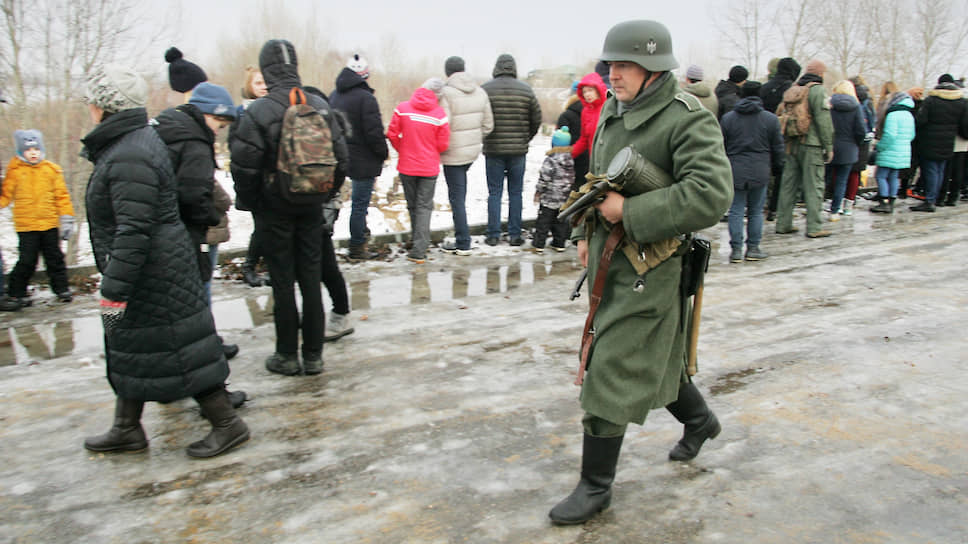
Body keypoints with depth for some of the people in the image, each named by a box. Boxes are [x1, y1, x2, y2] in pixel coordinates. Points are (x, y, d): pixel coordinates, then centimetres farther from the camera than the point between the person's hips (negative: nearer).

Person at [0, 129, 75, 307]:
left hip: (50, 224, 2)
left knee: (55, 258, 12)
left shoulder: (52, 170, 4)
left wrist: (66, 219, 3)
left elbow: (62, 196, 6)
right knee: (27, 261, -1)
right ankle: (17, 293, 13)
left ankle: (62, 288, 25)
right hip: (26, 225, -2)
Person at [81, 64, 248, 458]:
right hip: (155, 271, 11)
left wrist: (114, 289, -23)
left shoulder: (129, 158, -23)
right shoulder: (135, 141, 12)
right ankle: (126, 429, 33)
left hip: (152, 275, -11)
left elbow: (134, 231, -27)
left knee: (178, 350, -1)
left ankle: (227, 424, 10)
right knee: (129, 348, 19)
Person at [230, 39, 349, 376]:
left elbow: (244, 165, -14)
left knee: (282, 280, 6)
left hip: (274, 206, -4)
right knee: (311, 277, 10)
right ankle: (313, 354, 17)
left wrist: (247, 203, 1)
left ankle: (287, 355, 15)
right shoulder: (321, 107, -1)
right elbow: (341, 156, 3)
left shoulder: (258, 112, -15)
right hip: (311, 207, 4)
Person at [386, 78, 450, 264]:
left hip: (406, 166, 2)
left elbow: (392, 134, -4)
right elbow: (443, 145, -8)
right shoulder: (439, 113, -11)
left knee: (412, 205, 17)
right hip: (429, 168, -2)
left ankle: (417, 241, 30)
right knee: (424, 206, 3)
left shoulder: (402, 108, -8)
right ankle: (419, 250, -6)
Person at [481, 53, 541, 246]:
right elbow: (537, 119, 3)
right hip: (518, 151, 1)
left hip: (493, 150, -1)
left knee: (494, 193, 6)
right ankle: (515, 235, 10)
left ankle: (493, 235, 8)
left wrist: (486, 139, 11)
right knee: (515, 193, 8)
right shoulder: (526, 90, 0)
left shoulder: (485, 89, -5)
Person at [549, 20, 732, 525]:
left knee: (611, 373, -4)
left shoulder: (688, 119, -17)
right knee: (650, 353, 23)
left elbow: (711, 195, -28)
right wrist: (586, 232, 14)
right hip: (609, 258, 8)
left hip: (649, 268, -8)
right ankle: (699, 419, 51)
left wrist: (628, 212, -26)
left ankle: (596, 486, 12)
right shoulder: (613, 110, 8)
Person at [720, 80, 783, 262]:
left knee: (736, 211, 3)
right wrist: (776, 168, 20)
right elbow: (777, 148, 7)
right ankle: (753, 248, 12)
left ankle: (736, 249, 2)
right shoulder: (771, 119, 3)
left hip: (735, 172, 0)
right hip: (760, 172, 0)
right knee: (756, 211, 8)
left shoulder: (727, 118, 3)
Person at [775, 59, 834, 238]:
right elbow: (823, 121, -12)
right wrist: (829, 147, -7)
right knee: (814, 186, -2)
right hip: (811, 146, -7)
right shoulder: (817, 90, -8)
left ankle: (783, 223, 14)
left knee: (788, 184, 10)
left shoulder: (791, 90, 13)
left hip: (791, 144, 7)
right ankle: (814, 227, 0)